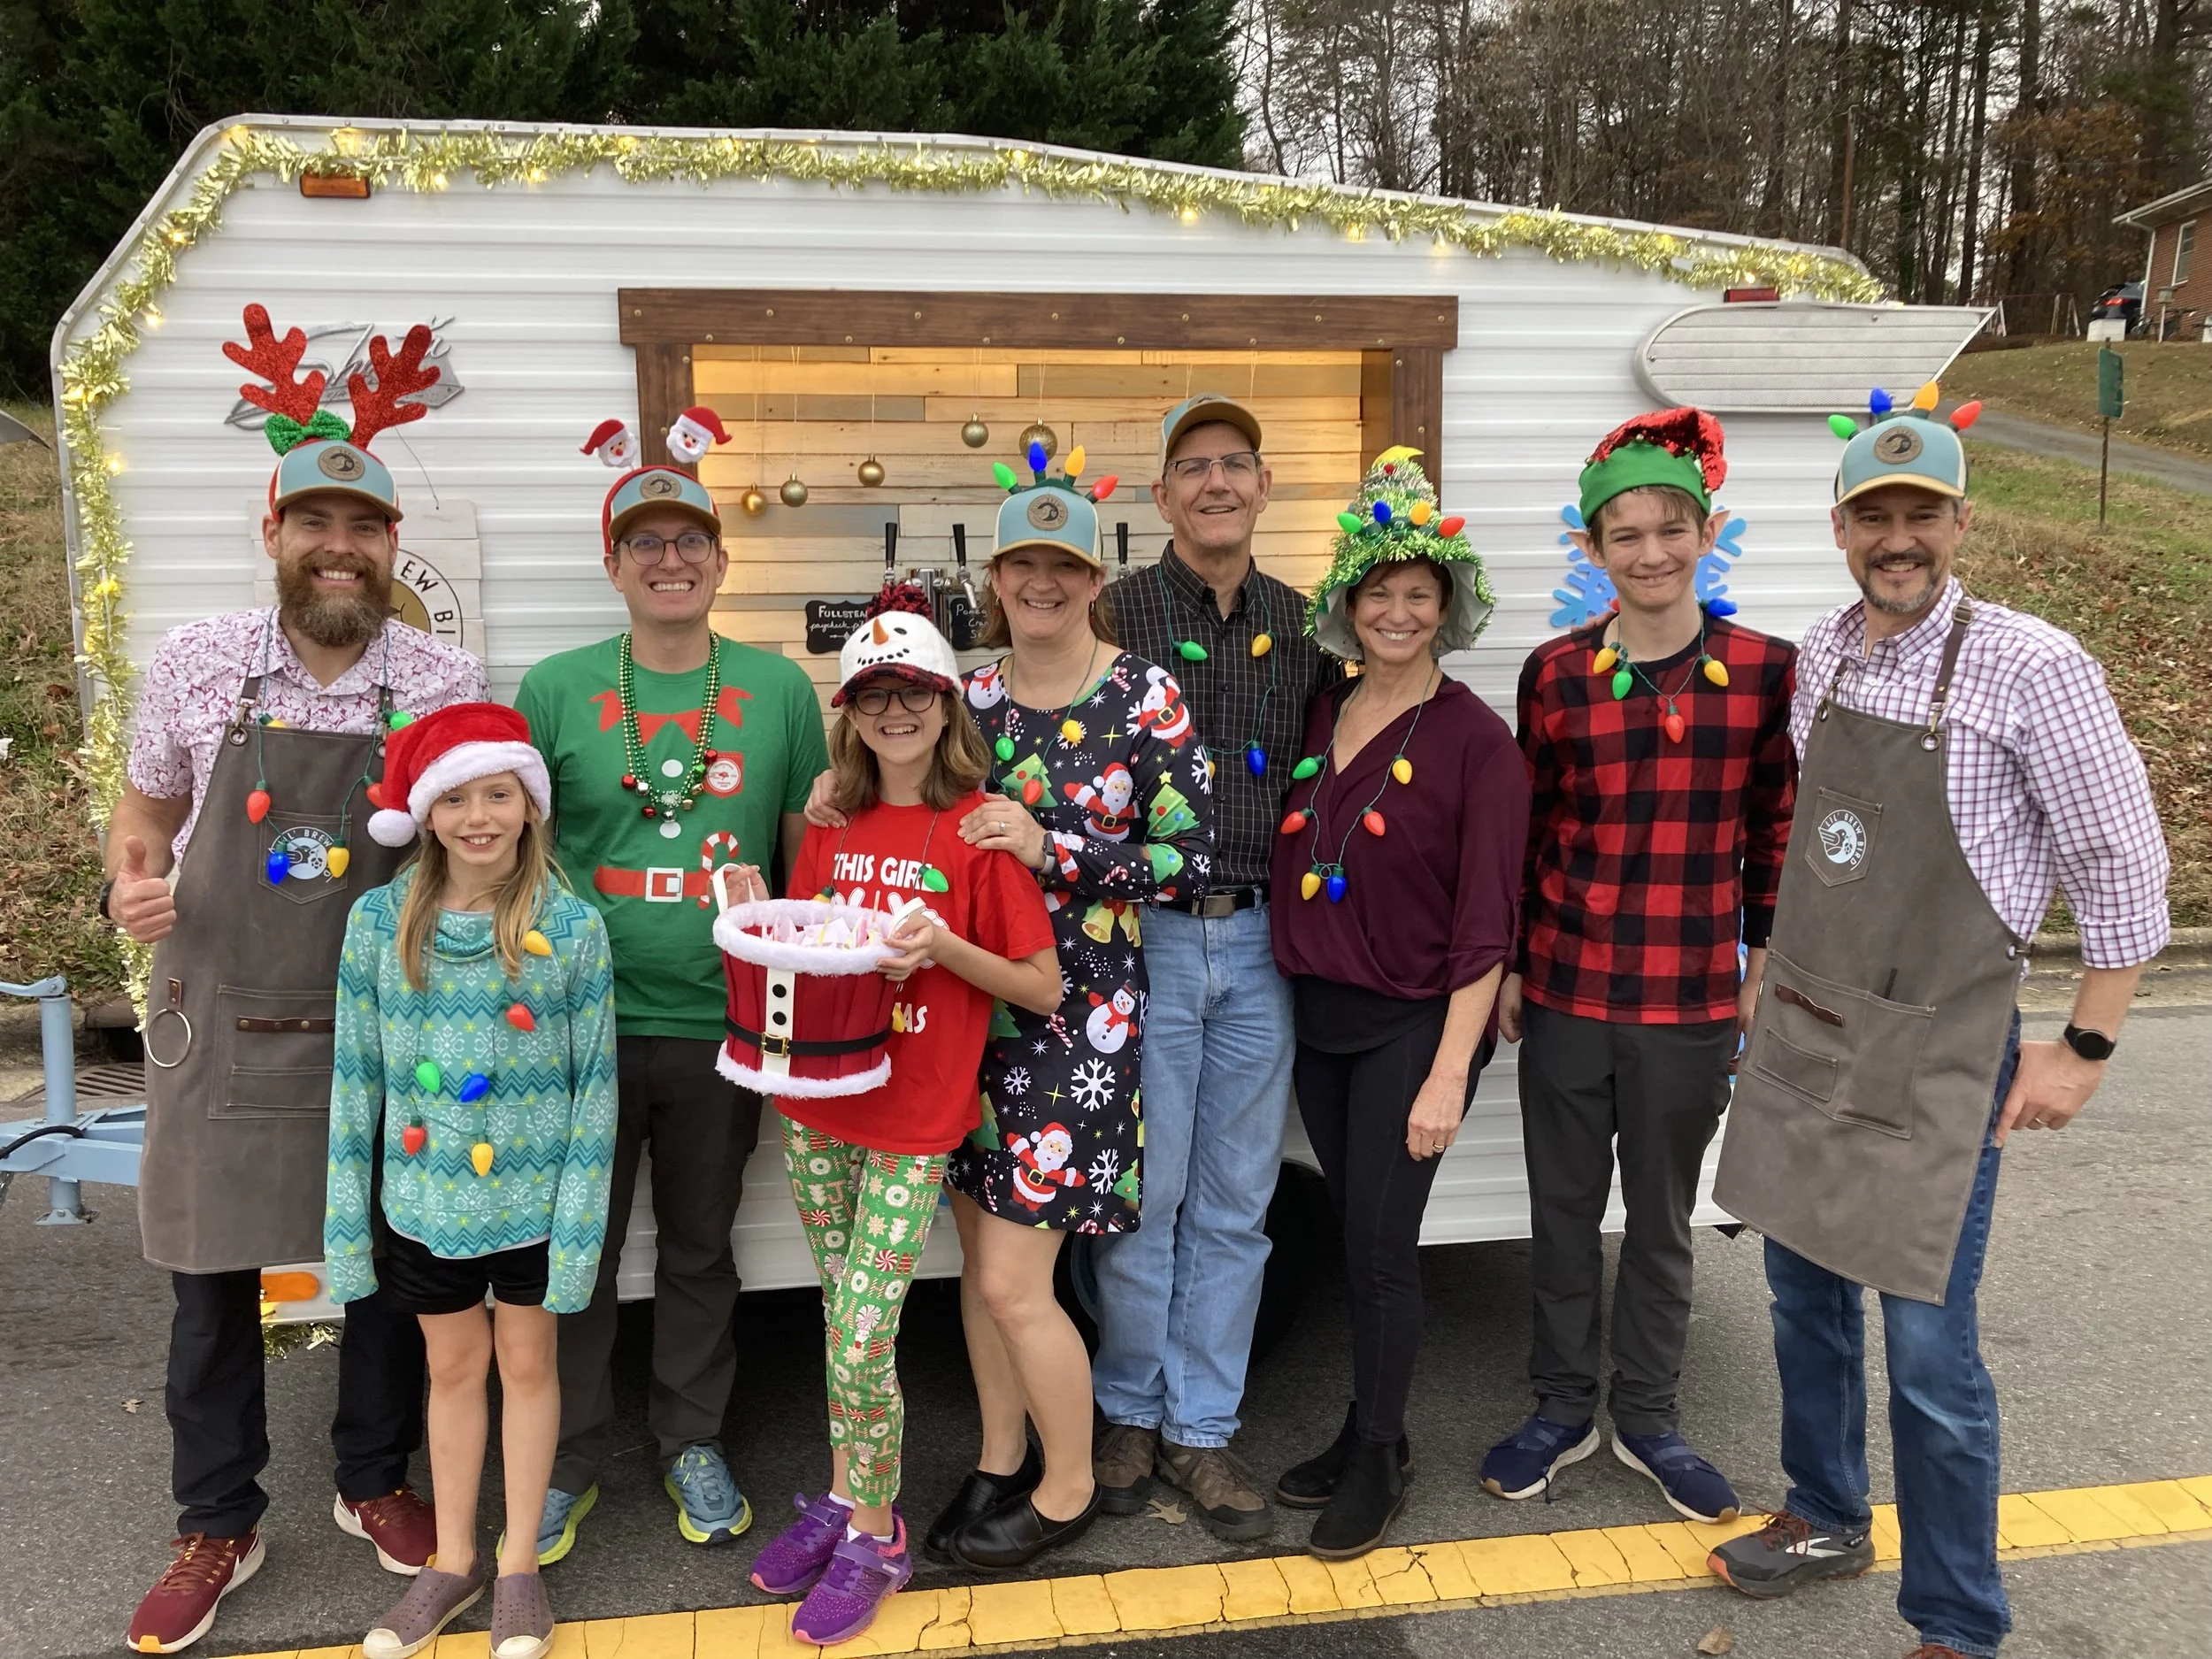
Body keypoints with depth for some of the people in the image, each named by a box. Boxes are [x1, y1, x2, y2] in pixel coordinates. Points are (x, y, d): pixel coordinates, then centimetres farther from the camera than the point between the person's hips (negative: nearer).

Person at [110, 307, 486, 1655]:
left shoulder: (454, 685, -6)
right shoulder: (196, 665, -3)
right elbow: (149, 803, 12)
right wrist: (132, 881, -8)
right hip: (218, 1028, 1)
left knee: (391, 1268, 13)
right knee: (213, 1287, 12)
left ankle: (377, 1482, 36)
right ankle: (221, 1527, 32)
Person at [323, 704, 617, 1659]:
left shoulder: (571, 927, -12)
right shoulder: (381, 921, -7)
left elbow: (594, 1084, -8)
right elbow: (357, 1078, -1)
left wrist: (580, 1224, -9)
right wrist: (348, 1221, 0)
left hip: (533, 1198, -2)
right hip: (425, 1198, 2)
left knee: (527, 1363, 14)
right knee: (452, 1368, 17)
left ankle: (518, 1565, 31)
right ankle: (453, 1561, 35)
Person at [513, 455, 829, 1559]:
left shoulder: (779, 689, 1)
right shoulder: (557, 689, -1)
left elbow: (811, 845, 6)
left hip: (719, 1026, 1)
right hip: (584, 1023, 0)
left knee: (700, 1246, 16)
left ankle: (691, 1441, 36)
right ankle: (569, 1458, 32)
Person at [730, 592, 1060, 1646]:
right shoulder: (833, 825, 6)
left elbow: (1043, 988, -8)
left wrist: (945, 947, -23)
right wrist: (764, 915, -5)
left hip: (913, 1122, -5)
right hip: (814, 1103, 5)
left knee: (862, 1335, -4)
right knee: (841, 1318, 16)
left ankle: (875, 1534, 18)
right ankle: (843, 1499, 34)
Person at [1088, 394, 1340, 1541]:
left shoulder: (1302, 626, 9)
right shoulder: (1115, 613, -3)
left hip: (1260, 941, 4)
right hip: (1147, 935, -3)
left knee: (1234, 1204, 10)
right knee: (1144, 1193, 5)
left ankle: (1200, 1432, 24)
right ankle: (1127, 1412, 27)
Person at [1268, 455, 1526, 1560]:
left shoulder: (1474, 739, -11)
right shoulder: (1319, 718, 5)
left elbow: (1485, 922, -14)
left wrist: (1449, 1074, -17)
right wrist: (1301, 985, 4)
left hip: (1412, 1024, -5)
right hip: (1318, 1015, 5)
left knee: (1380, 1248, 1)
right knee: (1358, 1239, 15)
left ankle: (1379, 1460, 22)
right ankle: (1367, 1433, 32)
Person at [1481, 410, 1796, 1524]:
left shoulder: (1762, 670, -3)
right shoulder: (1556, 673, -1)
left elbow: (1773, 829, 4)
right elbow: (1526, 830, 4)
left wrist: (1769, 965, 3)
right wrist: (1508, 965, 5)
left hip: (1693, 1000, -1)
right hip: (1566, 989, 1)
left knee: (1663, 1215, 14)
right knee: (1563, 1206, 13)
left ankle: (1647, 1419, 32)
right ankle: (1563, 1409, 31)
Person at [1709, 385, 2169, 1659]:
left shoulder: (2032, 670, -14)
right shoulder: (1821, 656, 4)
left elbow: (2124, 865, -9)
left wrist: (2086, 1050, -8)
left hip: (1936, 1051, -6)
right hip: (1801, 1028, 6)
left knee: (1930, 1350, 0)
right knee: (1804, 1289, 18)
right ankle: (1828, 1521, 39)